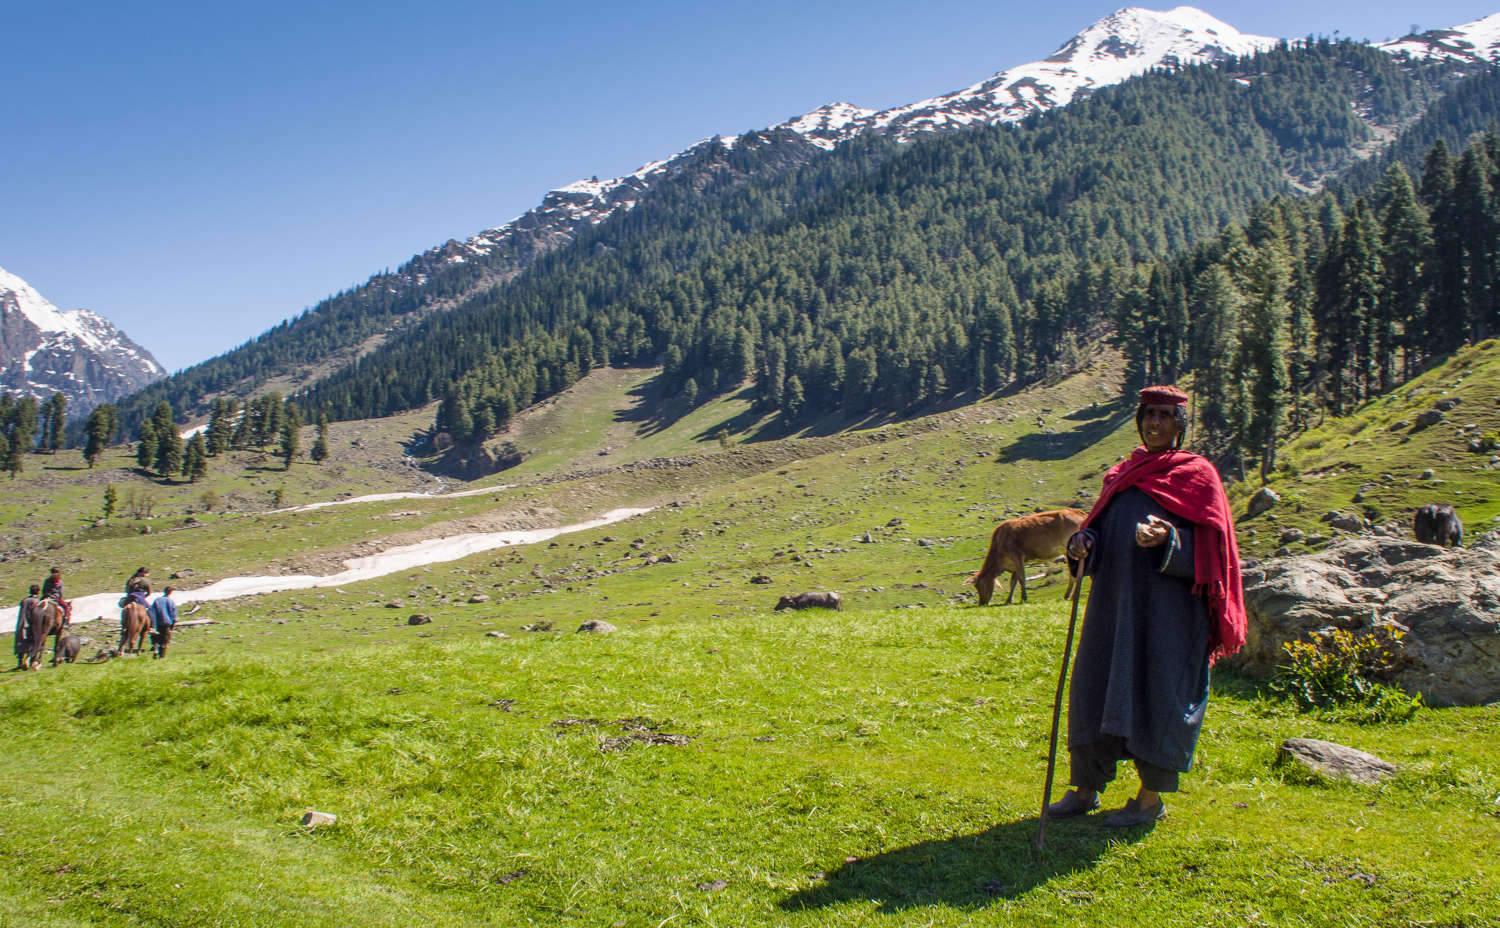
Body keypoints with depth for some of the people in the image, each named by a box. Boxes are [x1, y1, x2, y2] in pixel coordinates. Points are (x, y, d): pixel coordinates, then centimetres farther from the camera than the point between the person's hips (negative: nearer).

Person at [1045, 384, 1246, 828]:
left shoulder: (1197, 475, -1)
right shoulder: (1121, 475, 15)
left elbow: (1206, 549, -7)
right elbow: (1101, 530, 17)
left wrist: (1167, 540, -27)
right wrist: (1082, 543, -6)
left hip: (1166, 607, -6)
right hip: (1114, 603, 6)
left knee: (1155, 694, -2)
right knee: (1095, 687, 7)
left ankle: (1152, 797, 11)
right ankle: (1086, 789, 18)